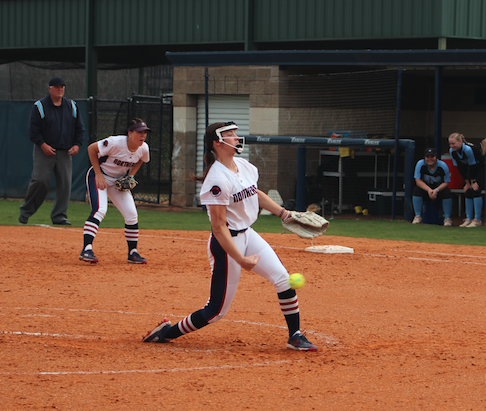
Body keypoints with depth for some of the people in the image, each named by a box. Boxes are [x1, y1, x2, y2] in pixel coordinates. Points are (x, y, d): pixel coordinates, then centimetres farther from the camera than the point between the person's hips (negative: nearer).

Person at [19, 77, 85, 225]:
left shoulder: (71, 106, 12)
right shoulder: (40, 106, 0)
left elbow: (79, 128, 16)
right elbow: (33, 129, -3)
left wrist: (77, 145, 1)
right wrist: (43, 145, -15)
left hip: (65, 152, 4)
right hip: (45, 150, -4)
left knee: (65, 183, -3)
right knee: (40, 181, -12)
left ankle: (59, 215, 5)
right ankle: (25, 211, 5)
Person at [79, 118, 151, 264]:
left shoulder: (143, 148, -11)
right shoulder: (116, 143, -30)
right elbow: (91, 148, -20)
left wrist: (130, 176, -2)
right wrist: (98, 175, -20)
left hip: (118, 181, 6)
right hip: (98, 176, -6)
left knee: (132, 214, -2)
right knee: (100, 210, -26)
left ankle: (132, 253, 12)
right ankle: (86, 250, -31)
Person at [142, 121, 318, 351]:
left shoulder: (244, 166, 3)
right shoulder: (218, 180, -24)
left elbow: (255, 194, 24)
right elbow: (219, 227, -24)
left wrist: (283, 213, 17)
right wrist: (240, 259, -26)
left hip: (247, 235, 8)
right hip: (226, 245, -8)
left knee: (283, 279, -2)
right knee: (217, 309, -3)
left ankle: (295, 336, 10)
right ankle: (168, 332, 14)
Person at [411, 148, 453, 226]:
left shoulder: (443, 166, -17)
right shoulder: (420, 164, -16)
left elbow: (446, 183, -14)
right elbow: (418, 181, -18)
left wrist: (436, 190, -34)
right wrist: (429, 190, -34)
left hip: (440, 188, 0)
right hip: (425, 187, 1)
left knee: (447, 192, -31)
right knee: (416, 190, -30)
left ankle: (447, 218, -17)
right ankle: (418, 216, -18)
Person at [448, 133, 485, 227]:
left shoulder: (468, 149, -33)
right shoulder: (452, 151, -9)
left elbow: (472, 166, -25)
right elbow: (460, 168, -3)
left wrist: (474, 182, -18)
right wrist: (467, 183, -2)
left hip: (481, 168, -8)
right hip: (471, 170, 8)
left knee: (475, 190, -18)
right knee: (467, 191, -1)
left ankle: (477, 220, -16)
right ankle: (468, 219, 5)